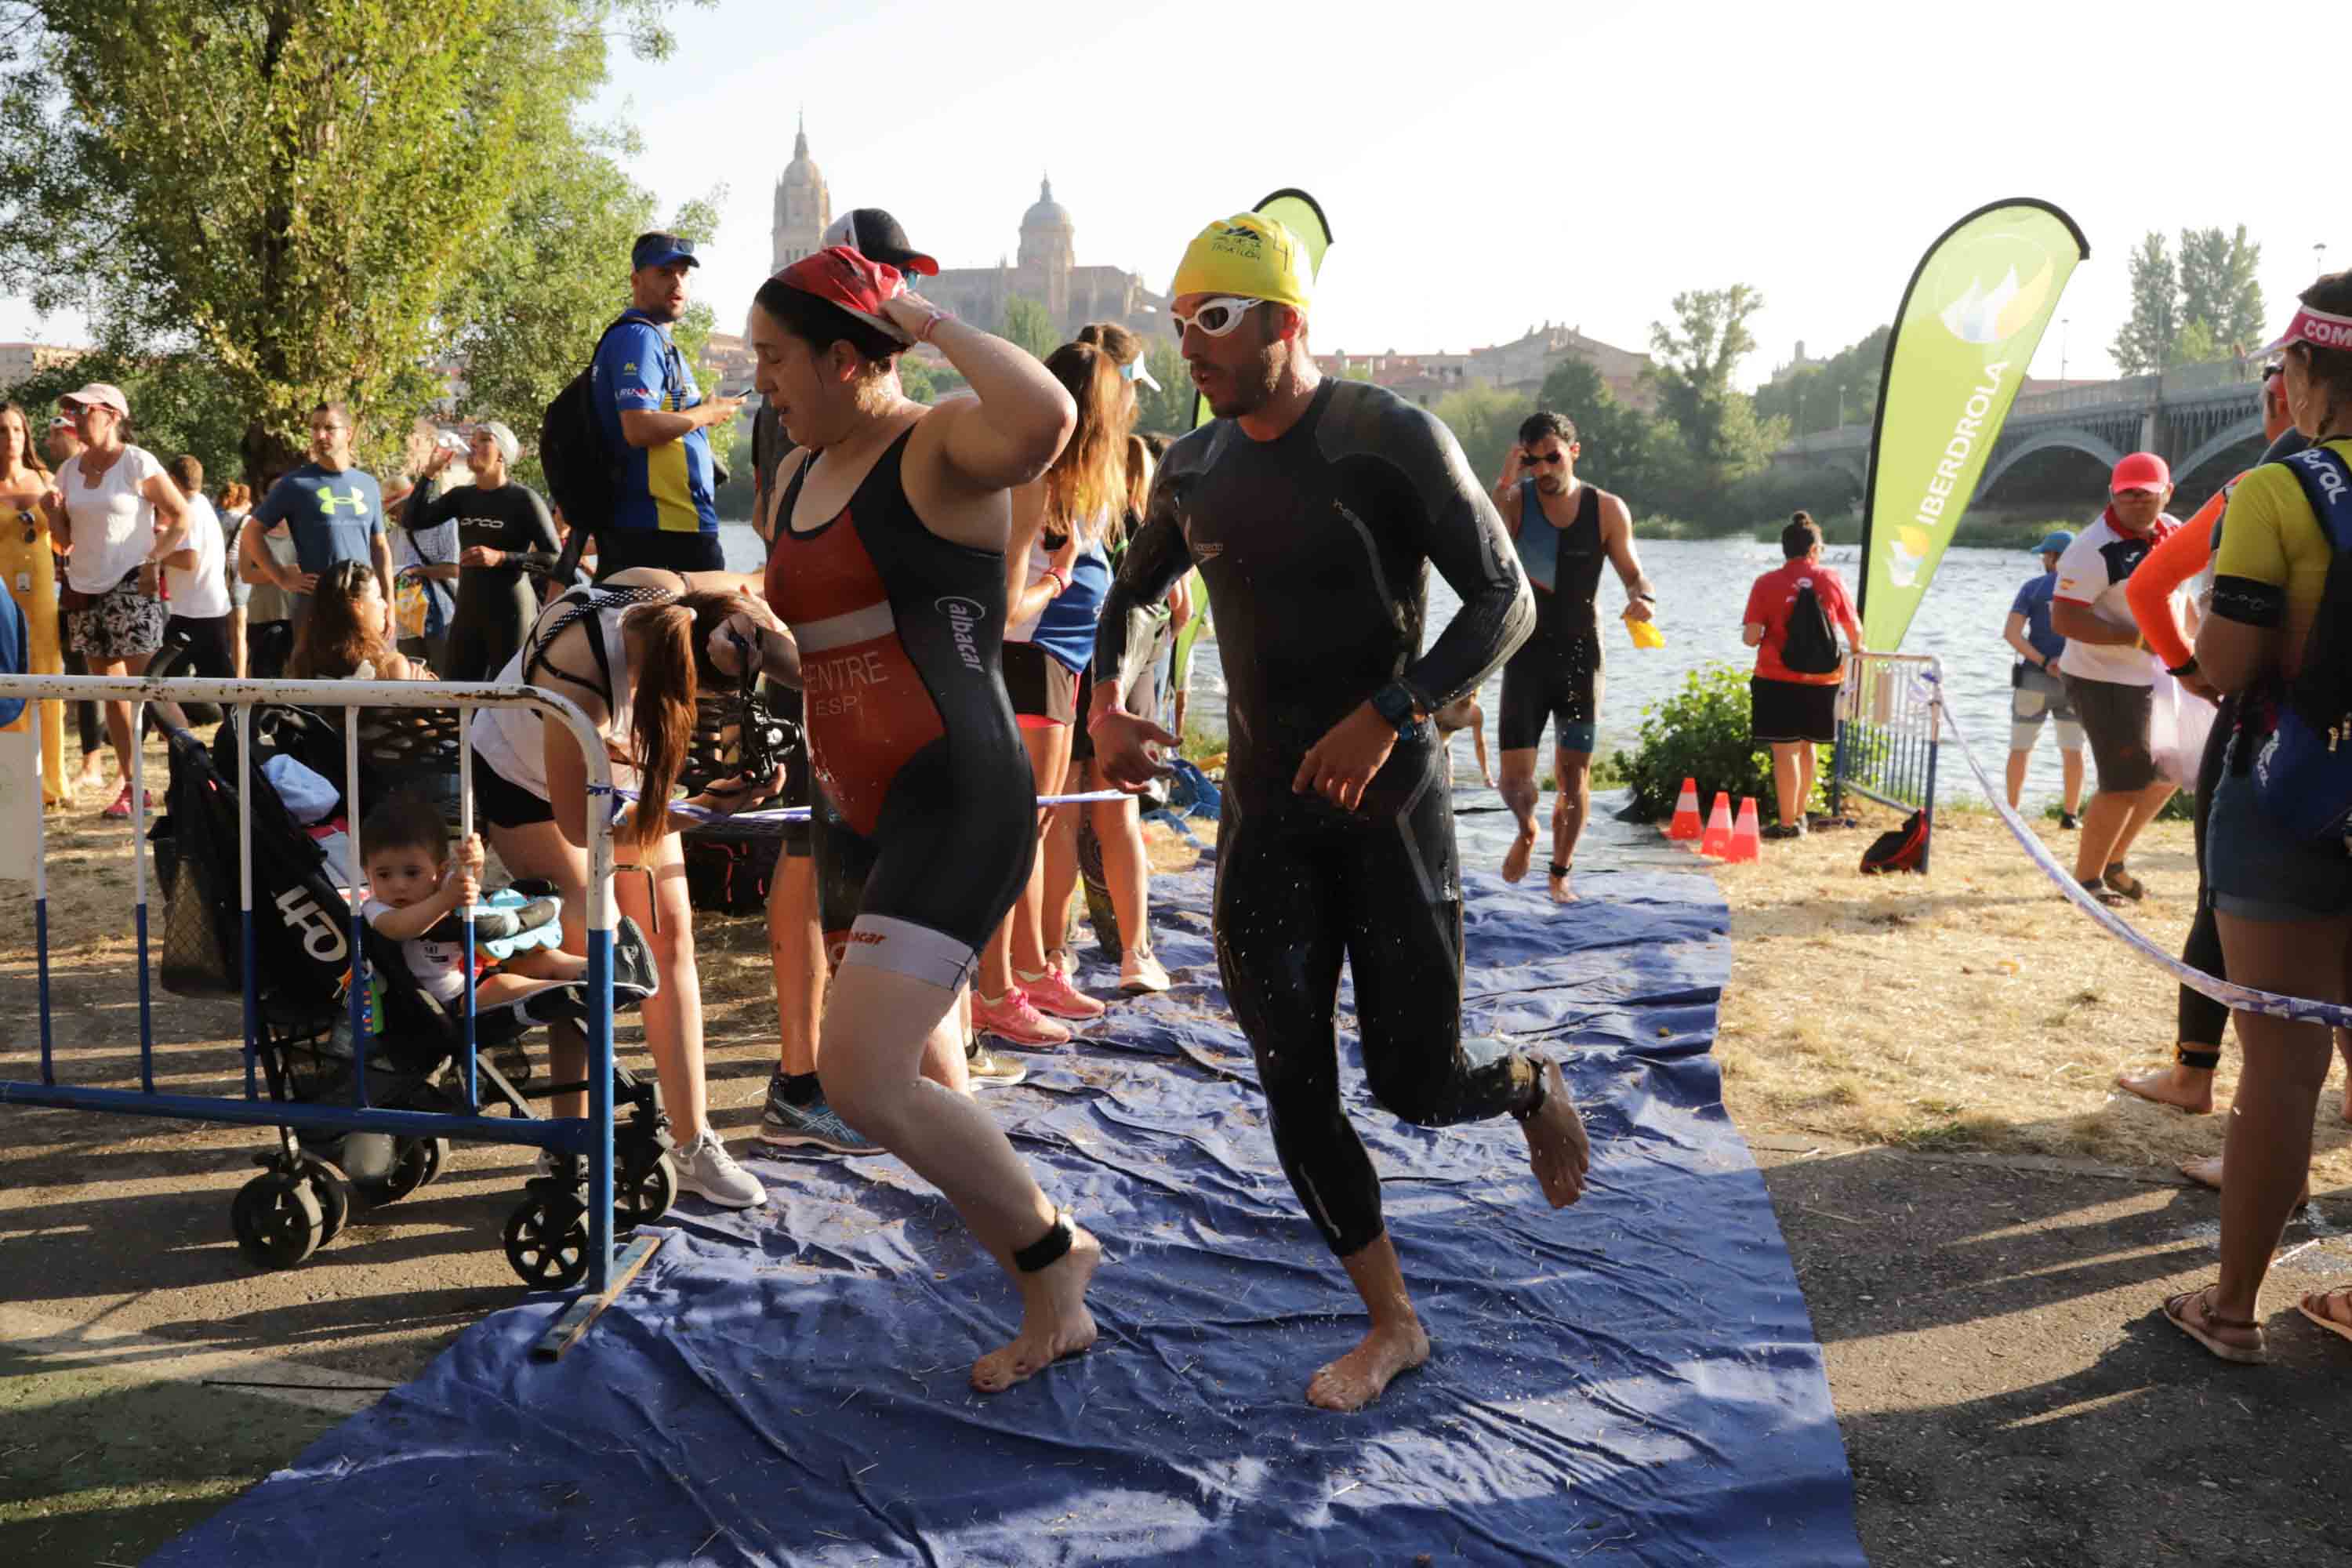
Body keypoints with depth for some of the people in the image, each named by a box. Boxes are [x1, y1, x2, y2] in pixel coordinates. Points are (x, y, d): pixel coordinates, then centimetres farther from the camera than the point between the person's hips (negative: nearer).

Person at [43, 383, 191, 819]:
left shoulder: (137, 463, -6)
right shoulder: (70, 469, 11)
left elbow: (181, 517, -5)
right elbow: (68, 537, 14)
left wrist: (153, 562, -11)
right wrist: (52, 512, -5)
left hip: (132, 587, -6)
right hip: (86, 590, 6)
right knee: (111, 693, 7)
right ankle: (132, 786, 13)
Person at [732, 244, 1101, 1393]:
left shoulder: (941, 447, -10)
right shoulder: (799, 475, 16)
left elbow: (1045, 418, -35)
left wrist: (932, 324, -20)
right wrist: (752, 634, 12)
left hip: (962, 803, -10)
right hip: (871, 815, 10)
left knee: (864, 1082, -19)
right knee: (919, 1088, 20)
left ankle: (1049, 1250, 6)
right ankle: (1053, 1307, 42)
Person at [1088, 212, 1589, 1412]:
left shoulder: (1390, 439, -10)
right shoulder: (1194, 471, 5)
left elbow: (1506, 602, -12)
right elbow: (1133, 591, 23)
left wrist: (1387, 716, -25)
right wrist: (1105, 703, 4)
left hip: (1389, 804, -4)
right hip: (1265, 817, 4)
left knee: (1417, 1079, -1)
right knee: (1294, 1091, 2)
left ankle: (1532, 1087, 36)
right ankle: (1391, 1324, 19)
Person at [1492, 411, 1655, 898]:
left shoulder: (1607, 510, -3)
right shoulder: (1515, 500, -7)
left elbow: (1633, 572, 5)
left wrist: (1643, 597, -18)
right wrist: (1503, 484, -29)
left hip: (1581, 655, 1)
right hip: (1527, 655, -1)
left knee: (1574, 776, 8)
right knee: (1515, 778, -11)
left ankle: (1561, 873, 20)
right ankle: (1526, 832, 14)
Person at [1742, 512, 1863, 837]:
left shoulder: (1767, 584, -6)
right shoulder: (1832, 579, 3)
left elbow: (1751, 637, -10)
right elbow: (1854, 629, 12)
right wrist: (1856, 650, 32)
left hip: (1777, 679, -3)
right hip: (1822, 679, 3)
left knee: (1785, 750, 0)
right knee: (1808, 746, 19)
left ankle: (1788, 823, 2)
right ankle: (1800, 814, 28)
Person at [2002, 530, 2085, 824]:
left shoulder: (2033, 587, -4)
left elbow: (2011, 633, -13)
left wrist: (2043, 661, -12)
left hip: (2034, 679, -1)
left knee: (2020, 748, 9)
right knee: (2072, 750, 7)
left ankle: (2011, 812, 9)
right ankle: (2070, 815, 4)